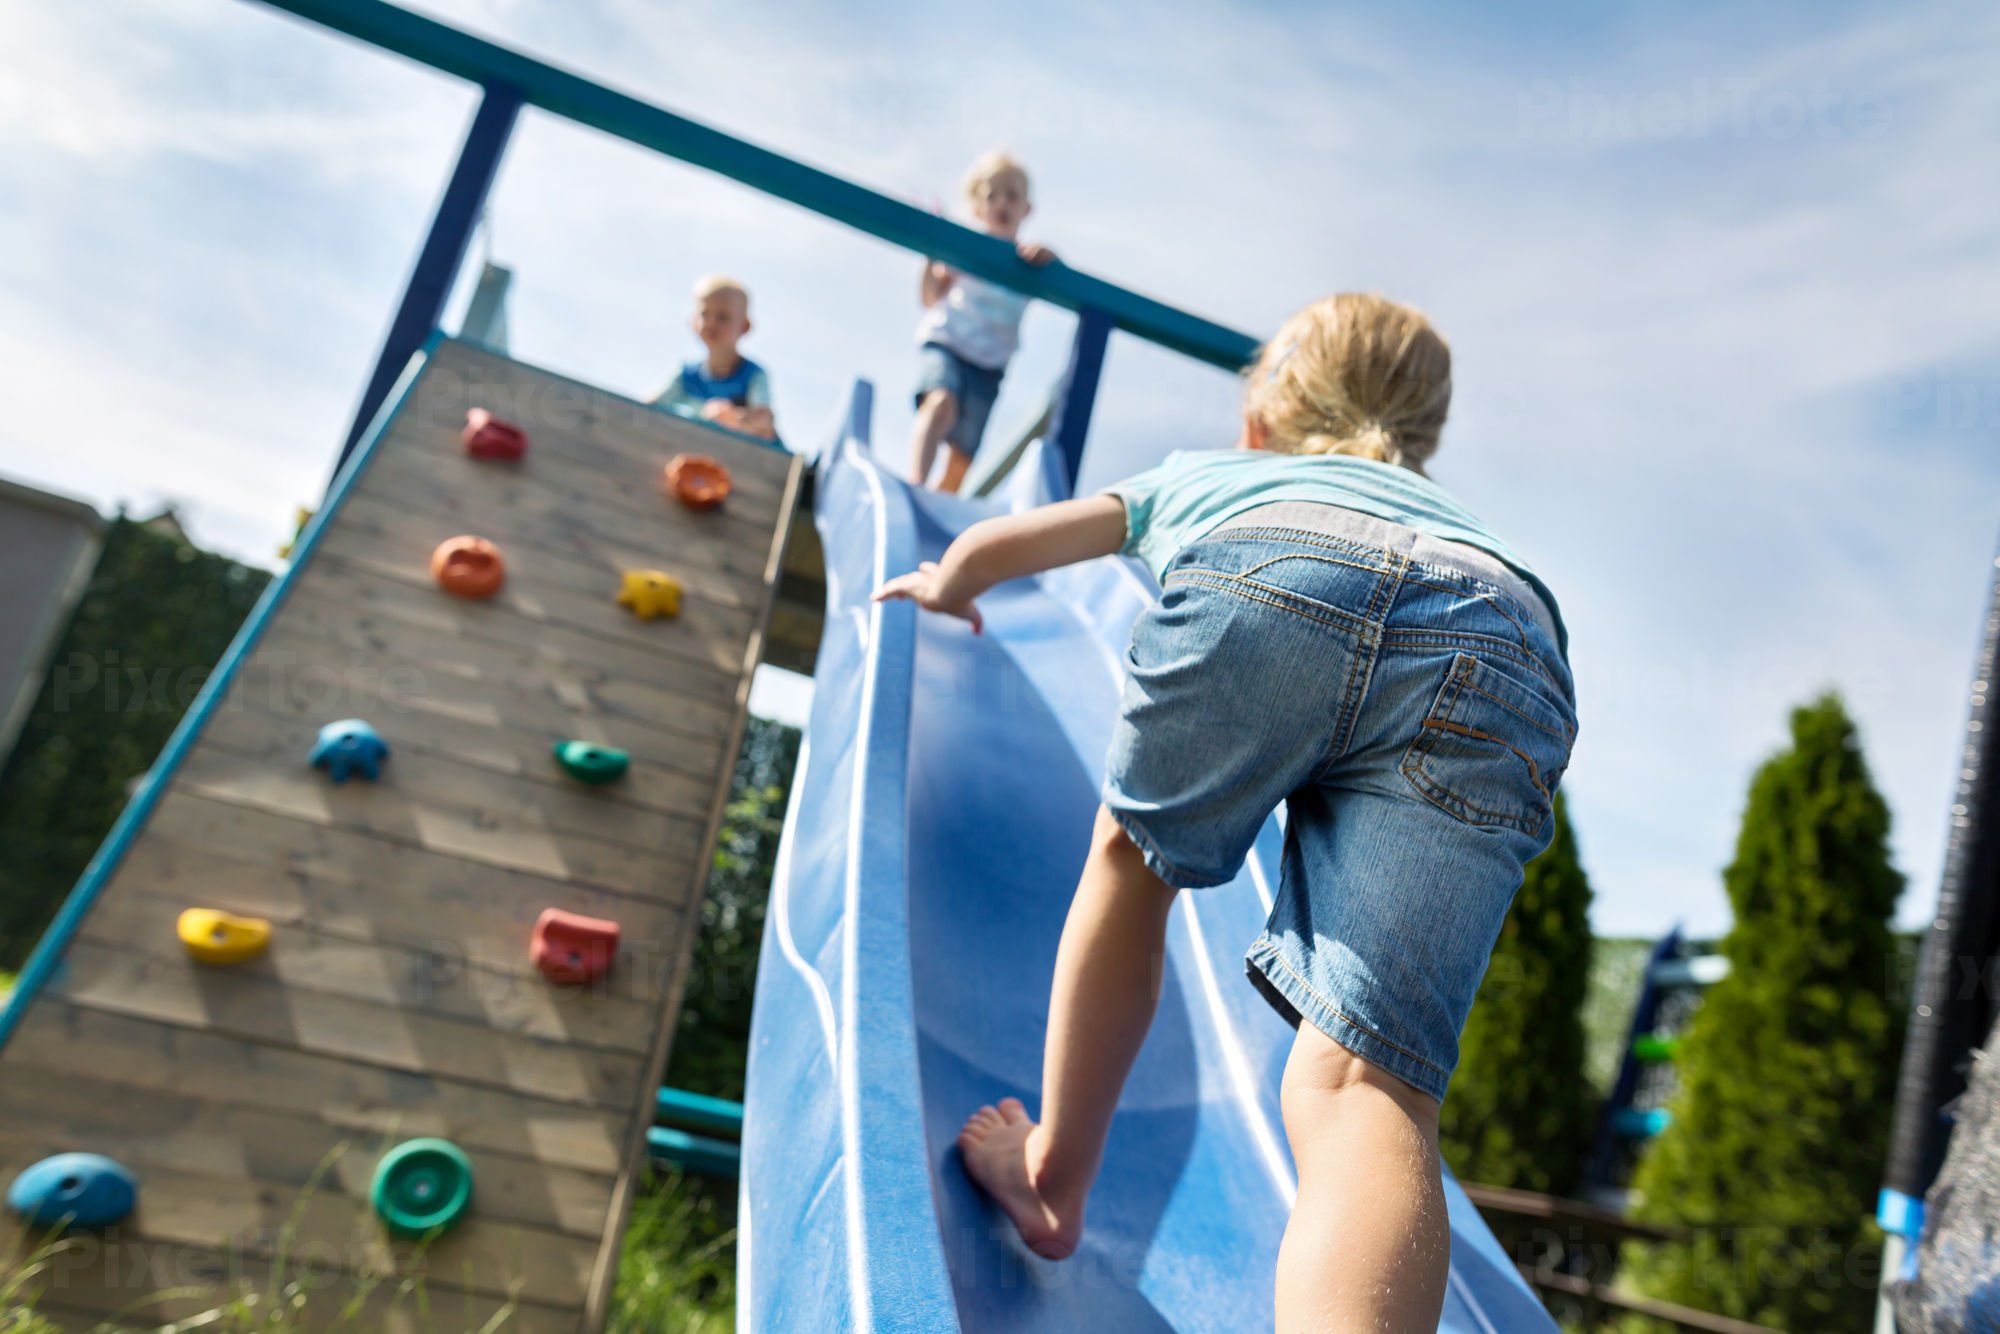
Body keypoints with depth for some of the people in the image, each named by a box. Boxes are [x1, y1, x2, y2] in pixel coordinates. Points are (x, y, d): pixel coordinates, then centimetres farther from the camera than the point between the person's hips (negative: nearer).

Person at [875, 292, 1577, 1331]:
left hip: (1265, 580, -2)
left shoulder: (1201, 474, 42)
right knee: (1363, 1079, -6)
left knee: (1134, 856, 25)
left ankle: (1055, 1177, 34)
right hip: (1514, 662, 2)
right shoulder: (1442, 512, 49)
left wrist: (942, 588, 64)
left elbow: (985, 551, 42)